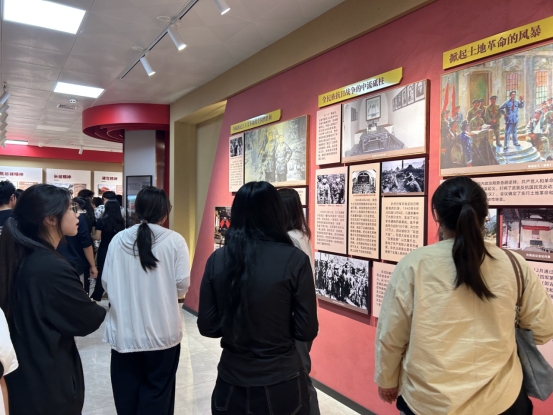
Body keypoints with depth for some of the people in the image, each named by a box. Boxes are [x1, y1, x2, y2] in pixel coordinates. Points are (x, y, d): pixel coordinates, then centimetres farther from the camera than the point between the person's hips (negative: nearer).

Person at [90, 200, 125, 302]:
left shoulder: (101, 221, -9)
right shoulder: (121, 221, -1)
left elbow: (97, 237, -12)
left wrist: (90, 235, 8)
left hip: (104, 251, -2)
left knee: (101, 273, 8)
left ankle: (96, 296, 19)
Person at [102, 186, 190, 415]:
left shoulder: (118, 239, -4)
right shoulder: (175, 241, -11)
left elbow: (106, 283, -3)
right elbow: (182, 285, -13)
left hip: (124, 331, 3)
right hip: (162, 331, -2)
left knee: (126, 391, 19)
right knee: (157, 390, 16)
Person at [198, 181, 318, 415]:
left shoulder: (217, 259, -8)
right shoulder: (294, 260, -16)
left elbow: (207, 326, -2)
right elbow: (307, 331, -11)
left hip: (230, 383, 2)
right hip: (280, 383, -2)